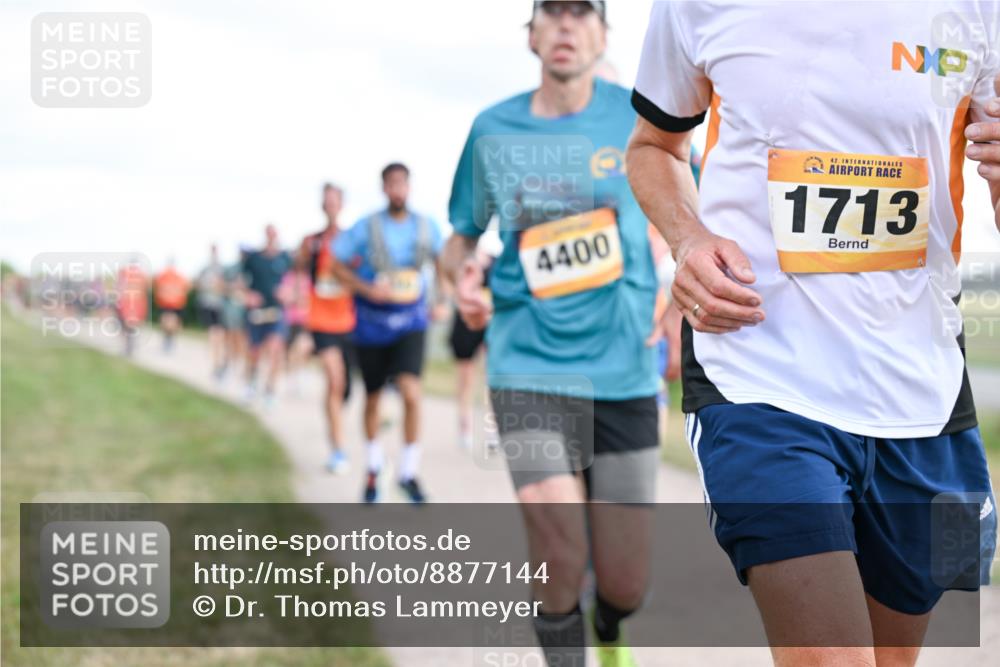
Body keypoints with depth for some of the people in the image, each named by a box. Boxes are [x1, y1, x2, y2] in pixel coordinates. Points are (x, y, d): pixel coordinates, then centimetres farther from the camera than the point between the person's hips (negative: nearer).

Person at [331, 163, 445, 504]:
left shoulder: (426, 227, -2)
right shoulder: (367, 227, -9)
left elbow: (442, 260, 17)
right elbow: (337, 265, -4)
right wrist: (368, 289, -17)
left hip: (410, 324, 0)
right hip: (371, 325, 0)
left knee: (411, 394, -19)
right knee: (373, 398, 12)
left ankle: (409, 472, -4)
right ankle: (373, 469, 34)